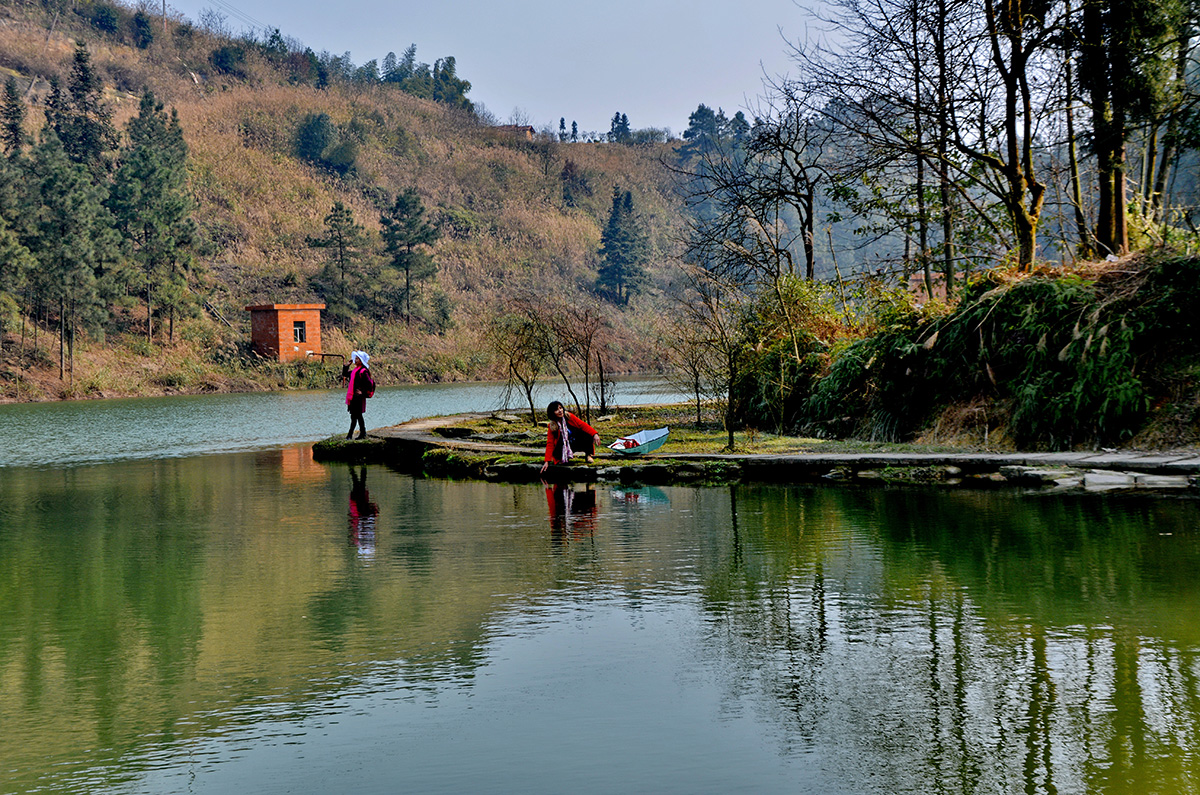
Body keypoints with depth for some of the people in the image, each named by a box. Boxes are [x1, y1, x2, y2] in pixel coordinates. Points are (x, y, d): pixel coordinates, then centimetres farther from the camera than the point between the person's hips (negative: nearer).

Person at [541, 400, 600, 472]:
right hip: (565, 446, 0)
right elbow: (550, 444, -15)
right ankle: (565, 457, 7)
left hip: (578, 442, 0)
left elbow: (582, 425, -16)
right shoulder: (551, 426, -14)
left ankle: (589, 454, -5)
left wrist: (594, 434, -32)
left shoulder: (568, 416, -12)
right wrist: (547, 462, -23)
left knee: (588, 434, -27)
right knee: (556, 453, -30)